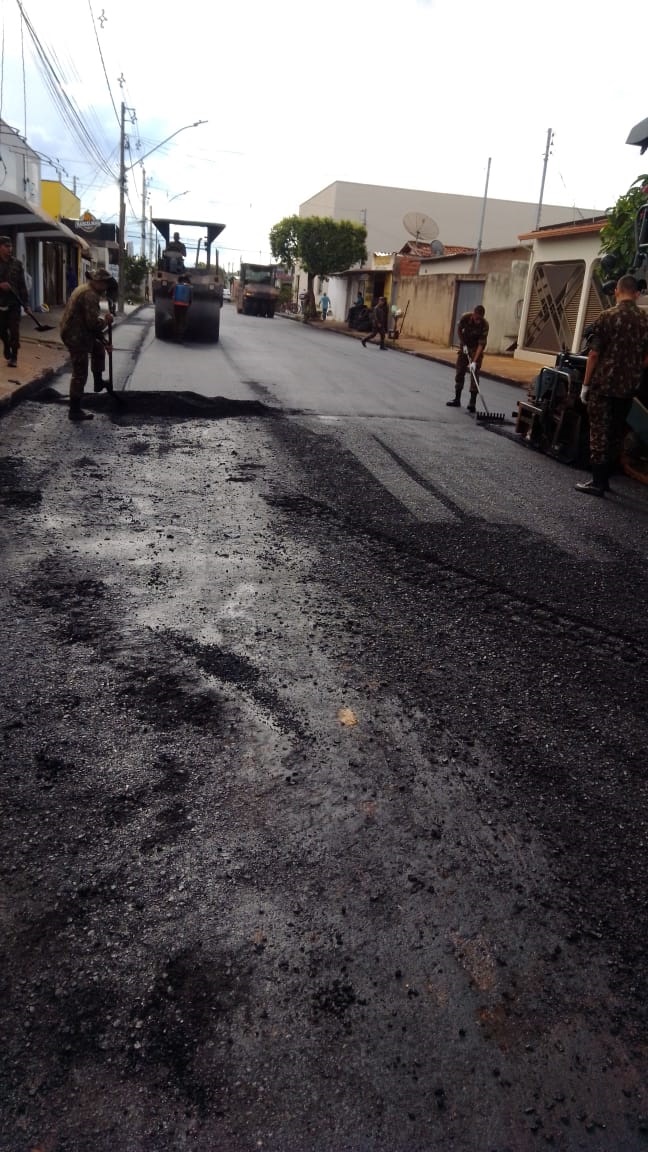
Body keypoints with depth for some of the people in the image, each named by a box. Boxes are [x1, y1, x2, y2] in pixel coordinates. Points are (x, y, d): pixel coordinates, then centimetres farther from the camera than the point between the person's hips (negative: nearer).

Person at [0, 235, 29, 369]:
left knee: (14, 331, -6)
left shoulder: (17, 264, 4)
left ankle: (14, 356, 2)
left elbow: (22, 285, 3)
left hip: (14, 302, 0)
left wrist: (25, 303, -2)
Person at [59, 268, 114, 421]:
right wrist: (106, 319, -9)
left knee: (99, 347, 30)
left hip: (73, 331, 10)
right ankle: (75, 410, 3)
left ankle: (98, 382, 38)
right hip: (76, 336, -10)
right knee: (80, 374, -3)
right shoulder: (90, 295, -21)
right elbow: (94, 323, -27)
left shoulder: (85, 288, 13)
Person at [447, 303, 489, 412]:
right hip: (465, 346, 4)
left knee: (474, 374, -12)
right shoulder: (465, 317, -21)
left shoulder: (484, 324, -28)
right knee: (459, 372, 7)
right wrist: (463, 344, -8)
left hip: (476, 349, -4)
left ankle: (472, 402, -13)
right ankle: (457, 399, 17)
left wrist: (474, 361, -36)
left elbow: (481, 344, -29)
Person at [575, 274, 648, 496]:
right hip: (627, 387, 4)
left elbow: (594, 353, -9)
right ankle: (605, 478, 19)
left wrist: (586, 383, -3)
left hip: (603, 384, -4)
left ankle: (597, 482, -4)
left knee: (599, 431, -2)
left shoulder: (608, 316, -7)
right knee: (616, 432, 12)